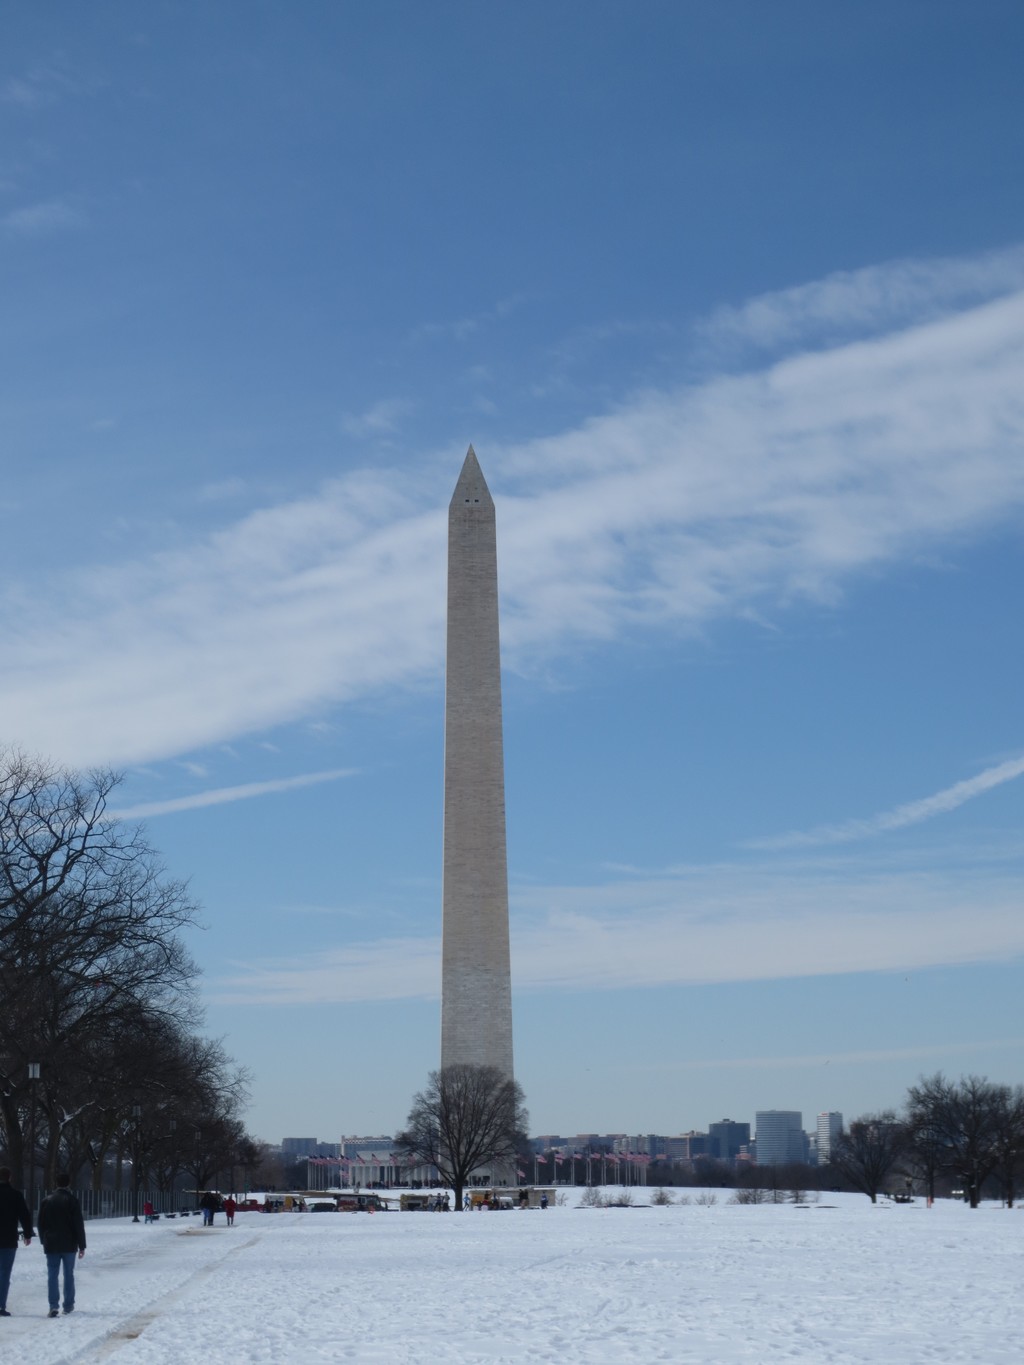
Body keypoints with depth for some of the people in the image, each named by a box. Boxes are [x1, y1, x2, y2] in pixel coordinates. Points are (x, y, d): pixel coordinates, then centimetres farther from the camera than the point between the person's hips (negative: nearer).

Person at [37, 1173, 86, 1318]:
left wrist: (44, 1241, 21)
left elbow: (41, 1224, 10)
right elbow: (79, 1225, -7)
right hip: (69, 1245, -2)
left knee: (52, 1275, 0)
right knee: (69, 1275, 9)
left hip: (51, 1245, 2)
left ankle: (53, 1306, -11)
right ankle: (68, 1306, 12)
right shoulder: (72, 1201, -6)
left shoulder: (46, 1201, 4)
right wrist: (82, 1245, -2)